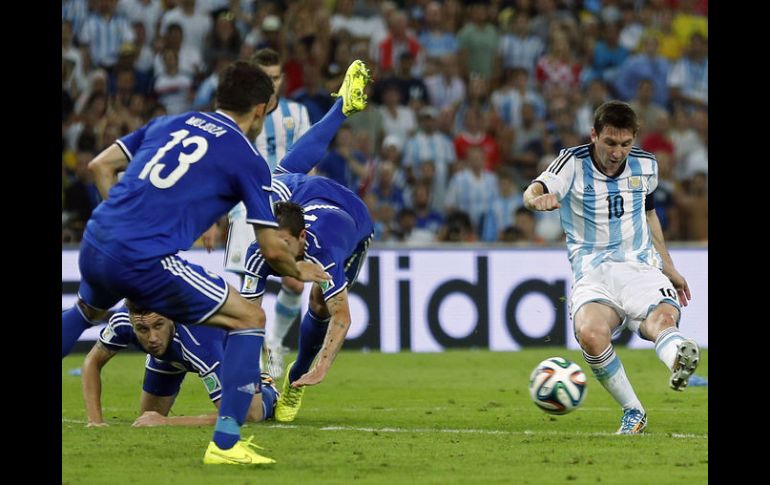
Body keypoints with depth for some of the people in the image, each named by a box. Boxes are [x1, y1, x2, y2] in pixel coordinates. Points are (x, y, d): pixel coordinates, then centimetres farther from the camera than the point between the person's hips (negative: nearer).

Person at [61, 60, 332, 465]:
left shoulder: (169, 123, 19)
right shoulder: (247, 158, 3)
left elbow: (100, 166, 19)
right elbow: (272, 250, 5)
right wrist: (299, 271, 26)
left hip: (94, 246, 7)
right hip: (146, 261, -7)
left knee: (87, 310, 40)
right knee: (251, 319, 5)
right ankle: (225, 443, -3)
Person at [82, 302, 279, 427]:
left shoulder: (199, 344, -52)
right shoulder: (123, 320, -40)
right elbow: (92, 362, -18)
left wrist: (167, 422, -54)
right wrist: (95, 420, -30)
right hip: (171, 352, 3)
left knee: (250, 415, -9)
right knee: (149, 415, 3)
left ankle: (267, 393, 27)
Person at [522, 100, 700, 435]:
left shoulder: (645, 165, 9)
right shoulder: (573, 163, -4)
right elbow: (534, 192, -23)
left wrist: (669, 268, 32)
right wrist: (537, 198, -48)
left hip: (640, 269, 2)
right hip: (593, 277, -2)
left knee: (664, 318, -34)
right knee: (590, 333, -34)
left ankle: (679, 362, -67)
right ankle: (633, 413, -18)